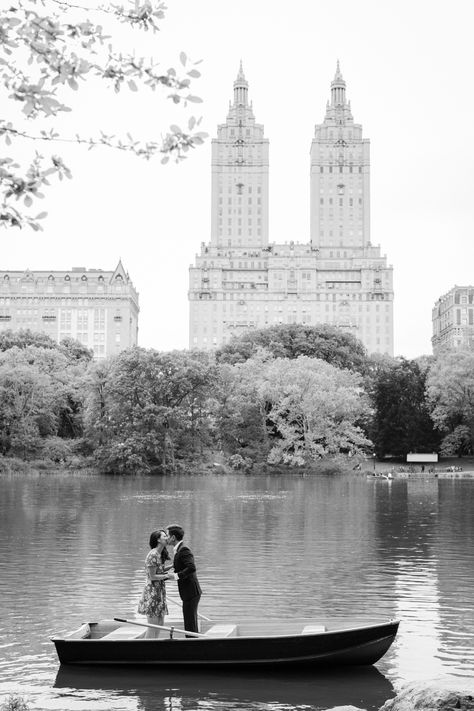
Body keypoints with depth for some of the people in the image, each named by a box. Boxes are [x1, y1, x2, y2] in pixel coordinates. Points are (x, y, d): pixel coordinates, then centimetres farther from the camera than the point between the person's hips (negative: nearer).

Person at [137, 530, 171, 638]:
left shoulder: (160, 554, 10)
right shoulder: (153, 555, -18)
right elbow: (152, 576, -18)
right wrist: (168, 576, -16)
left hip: (160, 591, 10)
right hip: (152, 591, -10)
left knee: (160, 624, 13)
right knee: (152, 626, -6)